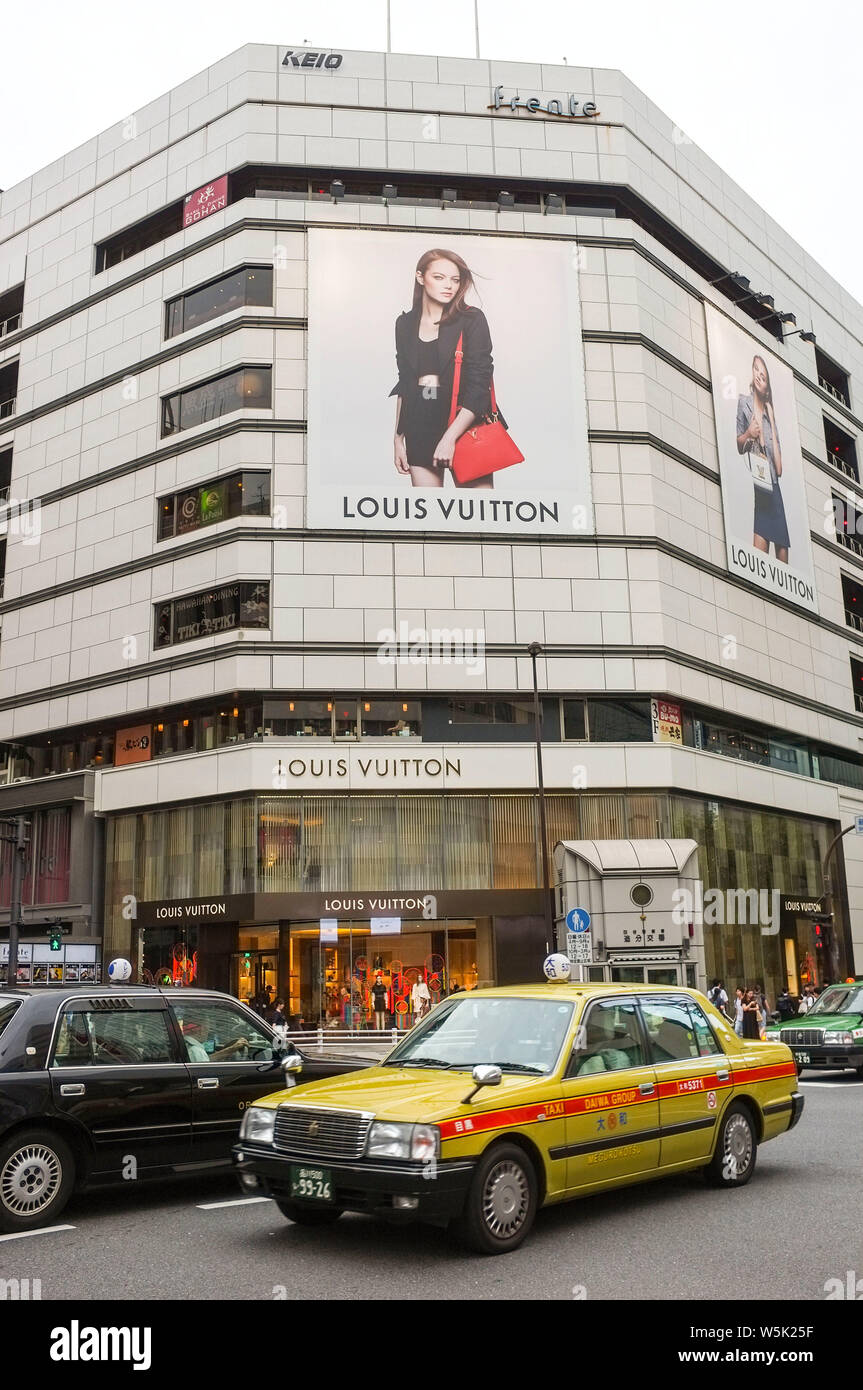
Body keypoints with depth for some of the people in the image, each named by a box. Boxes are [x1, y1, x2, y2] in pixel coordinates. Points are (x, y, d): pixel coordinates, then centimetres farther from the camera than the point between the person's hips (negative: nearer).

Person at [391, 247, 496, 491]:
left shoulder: (472, 320, -2)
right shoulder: (406, 323, 11)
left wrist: (450, 437, -16)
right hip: (420, 428, 4)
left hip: (464, 426, -4)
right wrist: (398, 438, 12)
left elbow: (479, 384, -9)